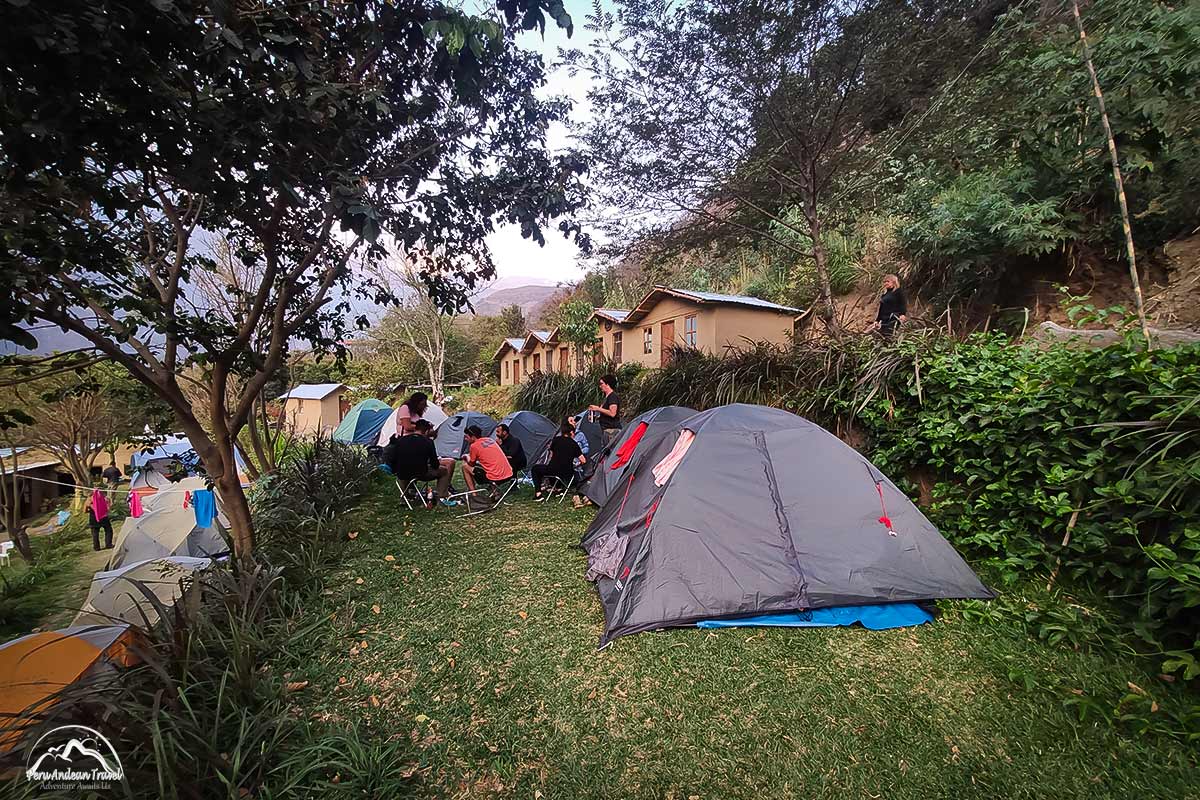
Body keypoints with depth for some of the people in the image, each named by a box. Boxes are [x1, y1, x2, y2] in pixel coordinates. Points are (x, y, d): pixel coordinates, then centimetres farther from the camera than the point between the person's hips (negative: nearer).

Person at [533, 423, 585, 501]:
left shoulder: (556, 440, 3)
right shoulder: (574, 444, 5)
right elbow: (583, 460, 2)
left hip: (553, 470, -2)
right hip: (567, 474, 3)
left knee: (535, 468, 22)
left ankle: (538, 493, 11)